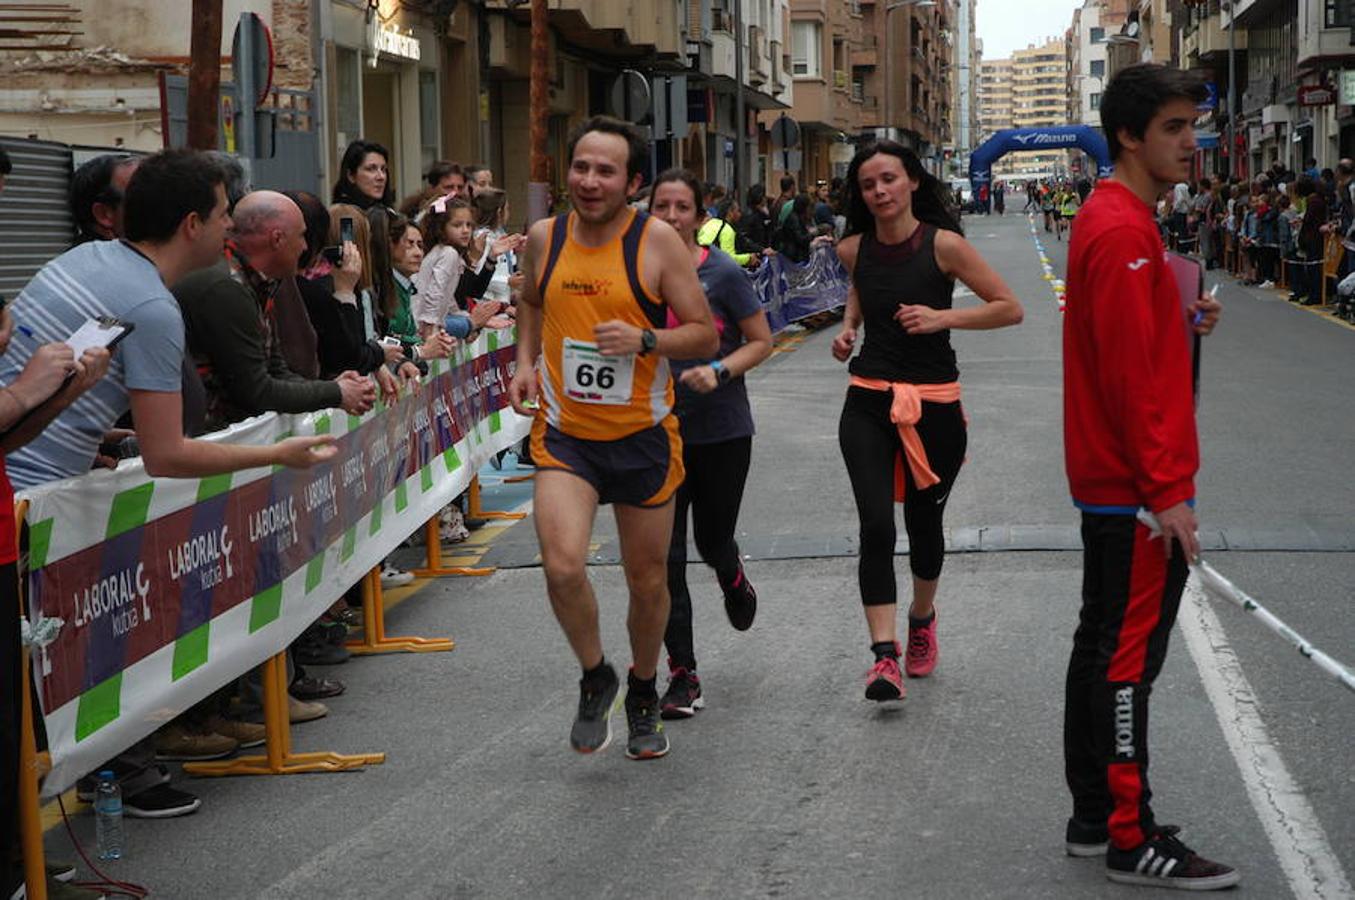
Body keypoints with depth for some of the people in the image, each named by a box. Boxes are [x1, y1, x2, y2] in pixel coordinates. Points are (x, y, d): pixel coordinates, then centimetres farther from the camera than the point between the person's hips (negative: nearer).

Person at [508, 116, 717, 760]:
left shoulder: (657, 241, -9)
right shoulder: (545, 237, 1)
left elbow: (705, 336, -6)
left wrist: (645, 340, -23)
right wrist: (525, 362, 7)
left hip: (642, 435, -1)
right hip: (564, 434, 1)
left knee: (647, 580, 12)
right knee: (562, 565, -20)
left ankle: (643, 695, 38)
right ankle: (595, 678, 8)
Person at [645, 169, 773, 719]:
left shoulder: (723, 273, -11)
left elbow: (761, 342, -5)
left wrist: (718, 371, -21)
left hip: (721, 430, -2)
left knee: (712, 541, 11)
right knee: (665, 556, -4)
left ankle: (734, 583, 51)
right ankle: (682, 677, 5)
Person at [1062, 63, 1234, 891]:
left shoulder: (1118, 220, 15)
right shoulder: (1124, 231, -18)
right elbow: (1129, 373, -23)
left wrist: (1183, 322, 7)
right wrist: (1168, 491, -22)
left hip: (1112, 481, 11)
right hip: (1137, 486, -11)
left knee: (1105, 645, 14)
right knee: (1130, 656, -5)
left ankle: (1094, 815, 22)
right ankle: (1133, 839, 1)